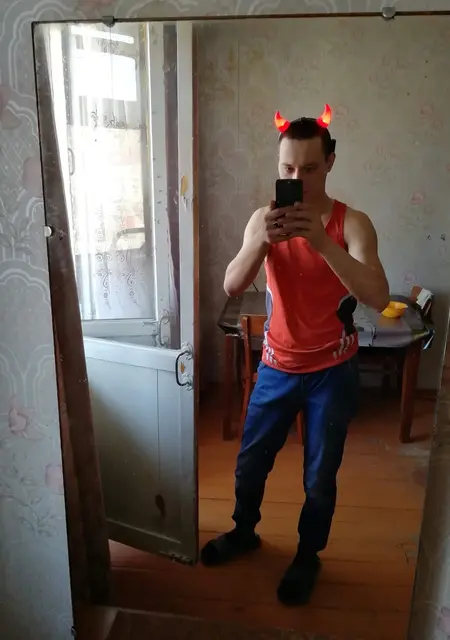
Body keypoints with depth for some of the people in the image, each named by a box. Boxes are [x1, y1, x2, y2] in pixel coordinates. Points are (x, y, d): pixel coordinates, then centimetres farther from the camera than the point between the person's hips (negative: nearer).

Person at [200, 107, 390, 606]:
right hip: (277, 367, 3)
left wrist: (322, 241, -38)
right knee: (250, 461, 17)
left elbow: (378, 297, -27)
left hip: (332, 372, -2)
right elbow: (232, 287, -17)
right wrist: (262, 241, -35)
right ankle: (244, 531, 46)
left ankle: (308, 556, 40)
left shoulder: (352, 223, -14)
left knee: (319, 477, 13)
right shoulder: (264, 219, -6)